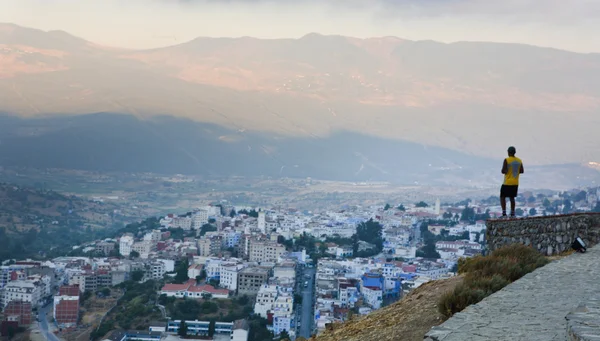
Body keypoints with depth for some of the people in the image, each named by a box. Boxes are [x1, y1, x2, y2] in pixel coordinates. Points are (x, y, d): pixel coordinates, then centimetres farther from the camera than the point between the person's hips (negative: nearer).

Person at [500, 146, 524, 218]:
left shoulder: (506, 160, -13)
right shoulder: (519, 161, 5)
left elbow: (503, 171, -16)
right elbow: (522, 171, 10)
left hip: (507, 183, -5)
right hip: (515, 183, 5)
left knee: (502, 197, 3)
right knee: (512, 198, 15)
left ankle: (504, 213, -7)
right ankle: (512, 213, 12)